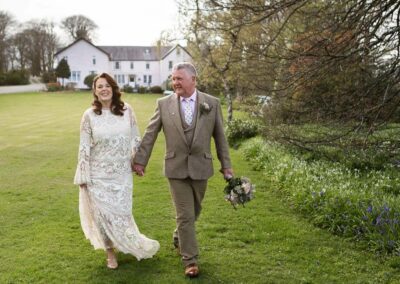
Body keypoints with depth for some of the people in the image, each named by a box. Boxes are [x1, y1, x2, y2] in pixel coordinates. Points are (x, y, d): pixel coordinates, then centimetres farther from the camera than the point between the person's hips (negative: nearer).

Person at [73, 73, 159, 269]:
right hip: (98, 175, -1)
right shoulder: (89, 115, -5)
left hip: (122, 173, 1)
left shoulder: (126, 110, -2)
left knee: (121, 212, 6)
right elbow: (84, 148, -3)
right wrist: (83, 177, -4)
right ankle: (110, 252, 24)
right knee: (103, 214, 4)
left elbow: (135, 139, 6)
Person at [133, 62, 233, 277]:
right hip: (176, 168, -1)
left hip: (200, 167, 2)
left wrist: (226, 164, 4)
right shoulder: (164, 104, -3)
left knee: (193, 211, 17)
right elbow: (150, 134, 2)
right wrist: (140, 160, 2)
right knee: (185, 215, 0)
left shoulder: (212, 103, -2)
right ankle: (190, 260, 12)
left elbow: (220, 136, 2)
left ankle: (179, 238, 44)